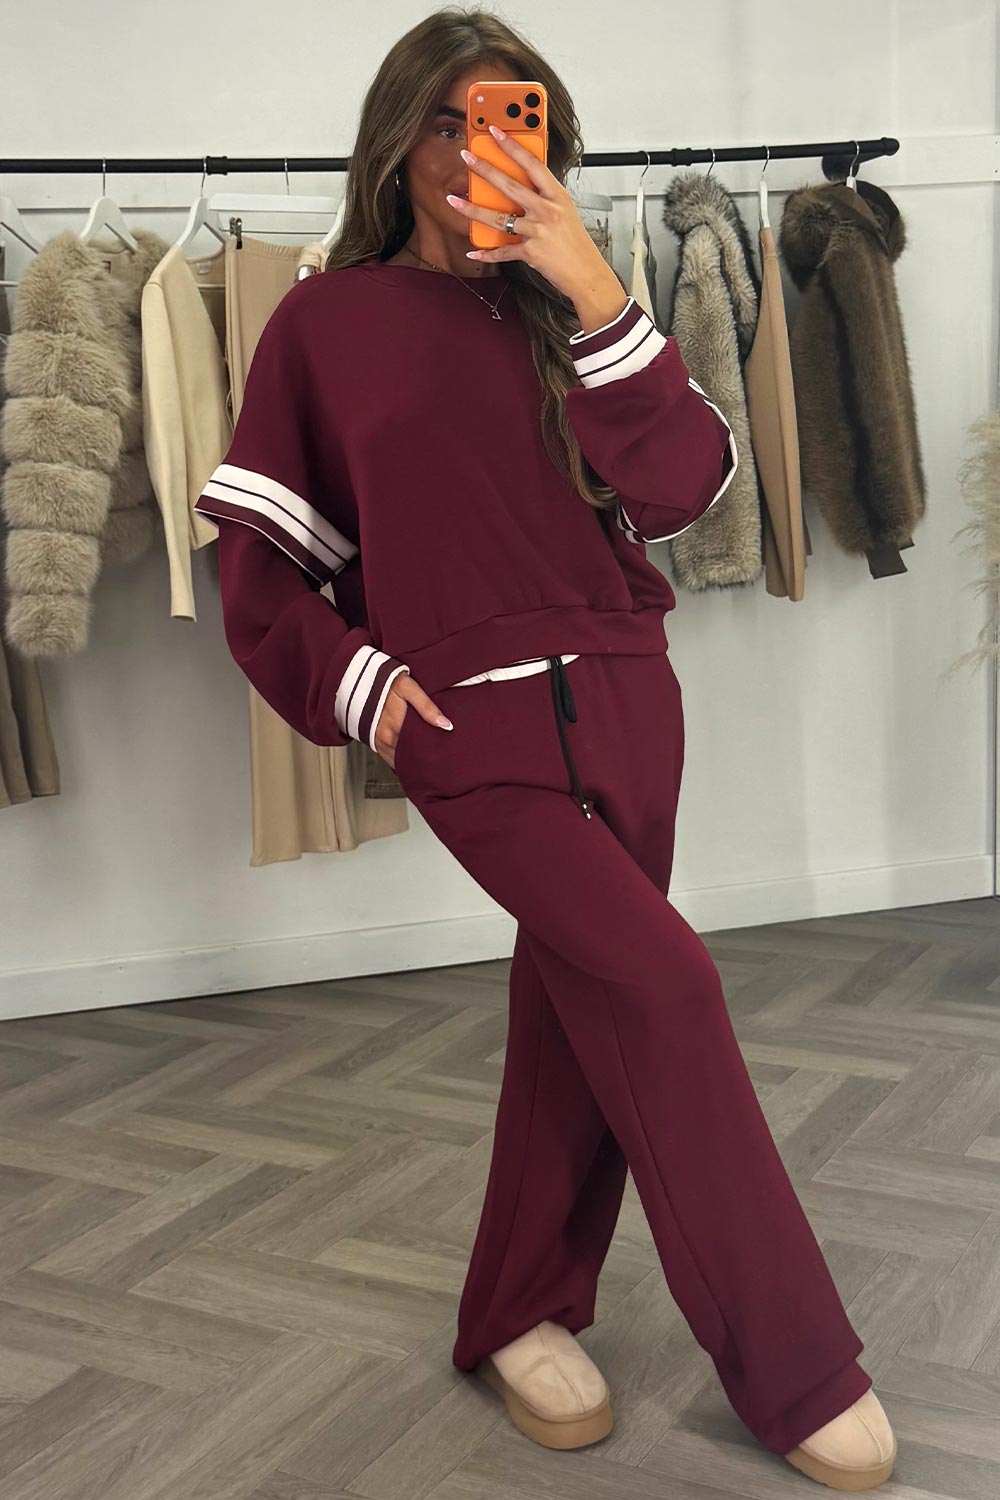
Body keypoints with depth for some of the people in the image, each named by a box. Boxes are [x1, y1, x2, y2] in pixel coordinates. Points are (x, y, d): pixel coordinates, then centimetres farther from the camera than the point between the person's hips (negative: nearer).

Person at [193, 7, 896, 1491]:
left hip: (622, 699, 4)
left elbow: (680, 482, -4)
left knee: (581, 1004, 8)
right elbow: (257, 556, 5)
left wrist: (595, 291, -11)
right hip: (474, 723, -4)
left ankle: (524, 1312, 29)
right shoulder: (326, 325, 2)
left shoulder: (561, 309, 10)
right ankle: (798, 1369, -3)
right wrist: (356, 678, -6)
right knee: (661, 984, -16)